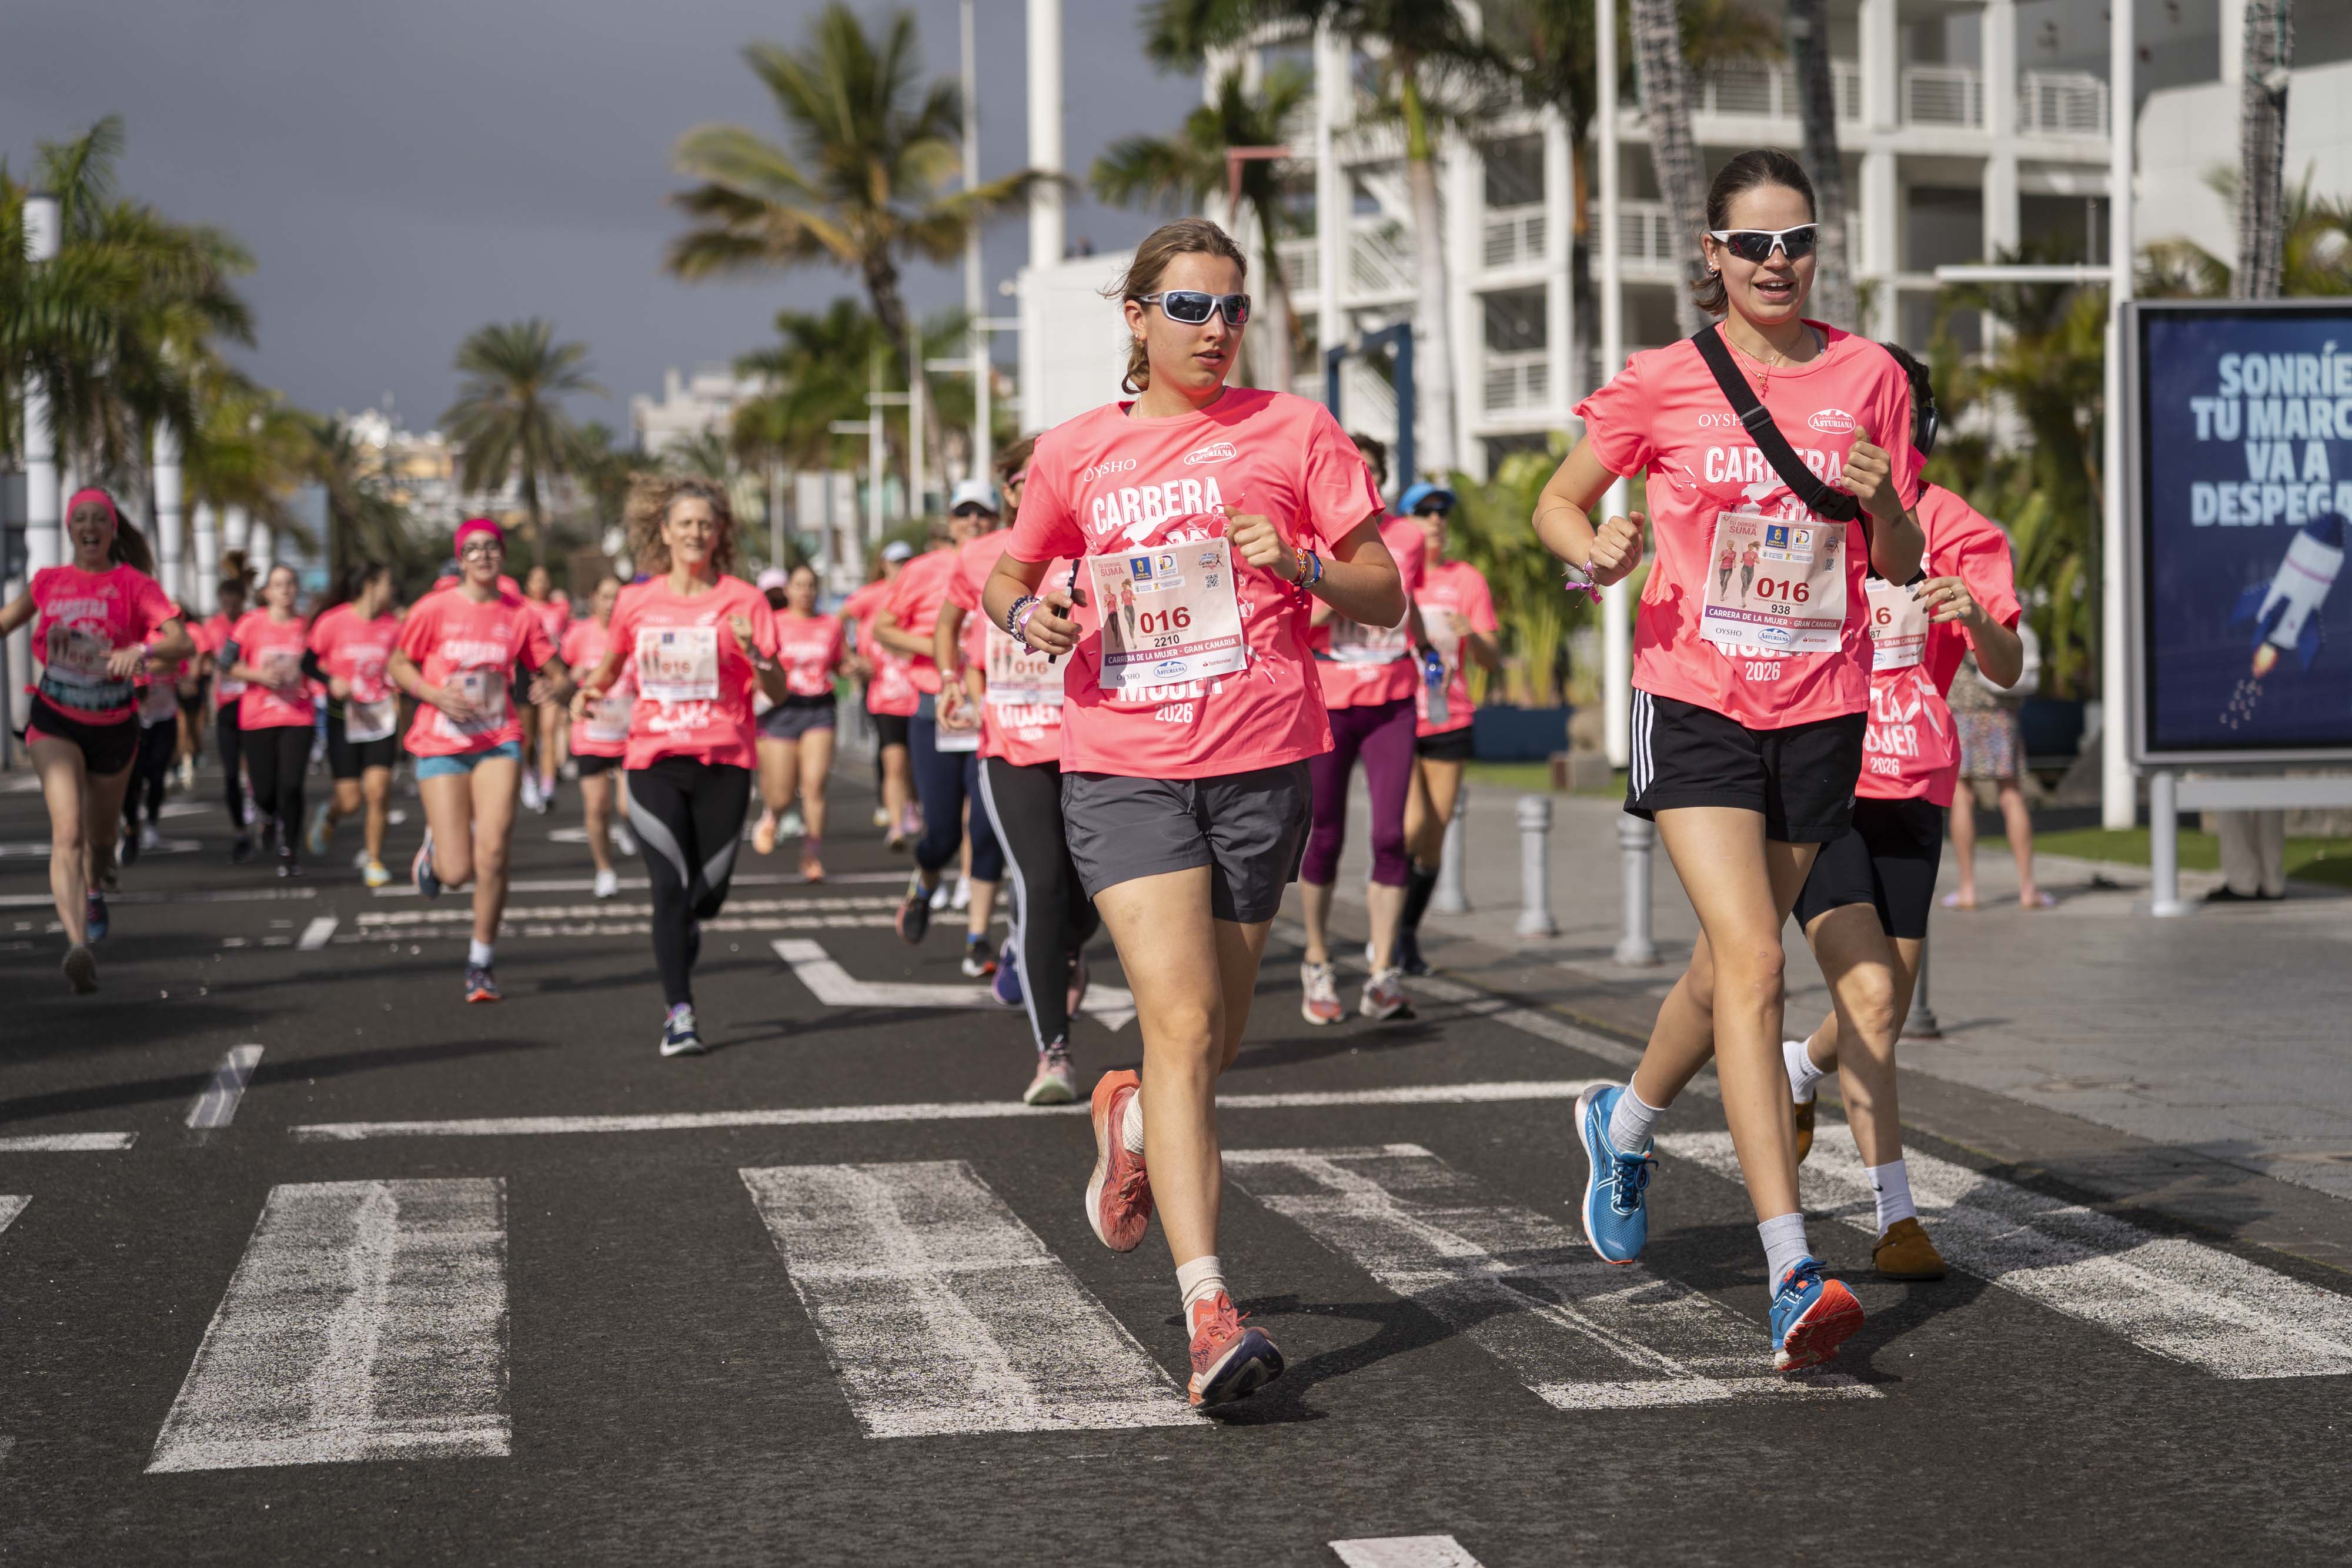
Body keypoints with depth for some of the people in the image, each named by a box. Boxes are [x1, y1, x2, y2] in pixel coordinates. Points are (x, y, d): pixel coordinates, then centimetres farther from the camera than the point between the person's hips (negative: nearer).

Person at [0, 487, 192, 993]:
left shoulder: (135, 585, -8)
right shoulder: (47, 583, 1)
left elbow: (183, 643, -20)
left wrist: (142, 651, -39)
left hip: (114, 724, 1)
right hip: (55, 720, 0)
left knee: (100, 837, 20)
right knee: (67, 832, -21)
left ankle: (92, 889, 56)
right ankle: (78, 945, -32)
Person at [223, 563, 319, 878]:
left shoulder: (306, 627, 4)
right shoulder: (251, 623, -1)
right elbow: (227, 663, -1)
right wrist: (260, 675, -14)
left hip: (299, 718, 0)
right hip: (258, 718, 0)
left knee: (291, 786, -12)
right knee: (264, 792, 1)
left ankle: (289, 851, 4)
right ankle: (275, 819, 38)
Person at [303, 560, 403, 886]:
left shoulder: (392, 625, 2)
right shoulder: (333, 622, -9)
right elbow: (308, 662, -2)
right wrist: (331, 682, -18)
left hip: (381, 717, 2)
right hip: (344, 718, -2)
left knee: (378, 789, -13)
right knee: (350, 801, -2)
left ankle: (374, 859, 4)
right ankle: (327, 815, 35)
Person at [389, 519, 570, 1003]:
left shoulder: (519, 615, 0)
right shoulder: (435, 610, -5)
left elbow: (559, 674, 5)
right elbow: (398, 666, 4)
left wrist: (552, 687, -18)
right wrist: (436, 695, -14)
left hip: (499, 742, 1)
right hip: (441, 745, -1)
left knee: (492, 854, -13)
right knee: (457, 872, -7)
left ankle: (482, 963, 5)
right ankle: (434, 848, 33)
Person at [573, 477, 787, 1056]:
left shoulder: (743, 600, -2)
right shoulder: (636, 602, 5)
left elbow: (778, 693, -5)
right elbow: (612, 664, 24)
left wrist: (754, 653, -24)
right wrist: (591, 688, 3)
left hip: (724, 762, 0)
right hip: (654, 761, 0)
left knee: (709, 892, 5)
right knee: (670, 886, -12)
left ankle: (687, 928, 42)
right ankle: (679, 1014, -9)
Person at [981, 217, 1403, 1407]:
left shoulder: (1294, 431, 5)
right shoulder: (1076, 451, 8)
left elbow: (1386, 600, 6)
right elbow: (1008, 577, 22)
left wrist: (1301, 563, -14)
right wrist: (1030, 615, -2)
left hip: (1262, 763, 1)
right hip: (1122, 767, -1)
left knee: (1213, 1037, 12)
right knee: (1181, 1024, -16)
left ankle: (1131, 1121, 49)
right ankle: (1209, 1312, -19)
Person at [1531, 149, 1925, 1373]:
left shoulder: (1868, 378, 4)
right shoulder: (1664, 384, -2)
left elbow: (1902, 569, 8)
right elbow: (1557, 502, 9)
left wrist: (1882, 503, -14)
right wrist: (1594, 548, -13)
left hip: (1822, 710, 3)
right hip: (1696, 698, -3)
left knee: (1729, 967, 15)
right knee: (1752, 963, -18)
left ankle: (1625, 1122, 47)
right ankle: (1792, 1272, -21)